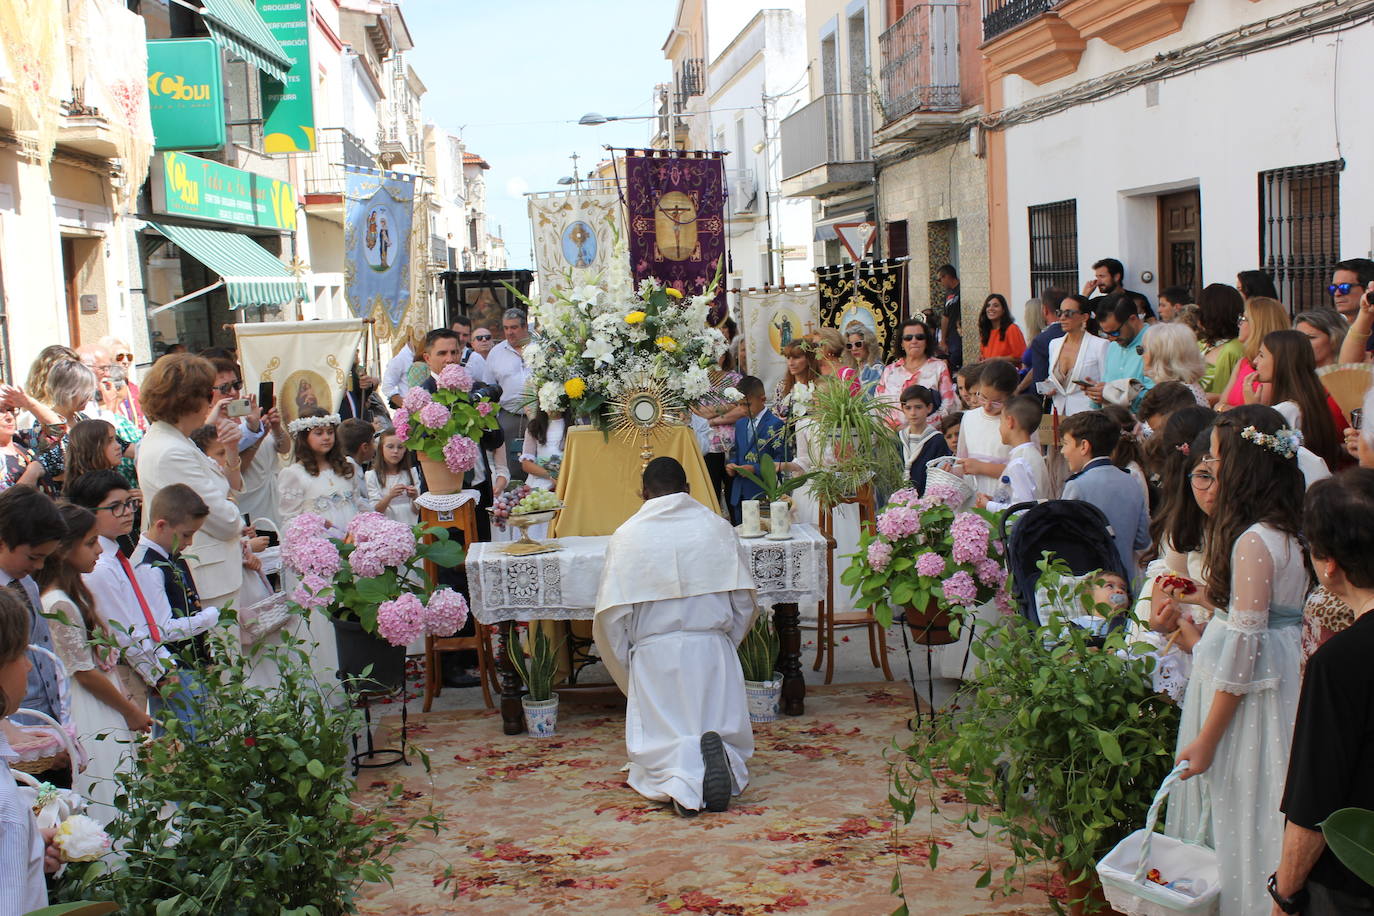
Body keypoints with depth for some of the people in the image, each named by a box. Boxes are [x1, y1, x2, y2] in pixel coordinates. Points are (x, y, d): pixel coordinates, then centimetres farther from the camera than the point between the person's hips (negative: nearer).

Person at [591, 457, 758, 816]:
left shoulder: (626, 536, -1)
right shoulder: (718, 528, 4)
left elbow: (611, 617, -3)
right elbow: (744, 602, 6)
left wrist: (628, 671, 9)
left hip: (653, 654, -1)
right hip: (712, 648, 1)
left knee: (659, 743, 8)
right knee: (729, 735, 15)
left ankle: (679, 778, -26)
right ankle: (719, 754, -21)